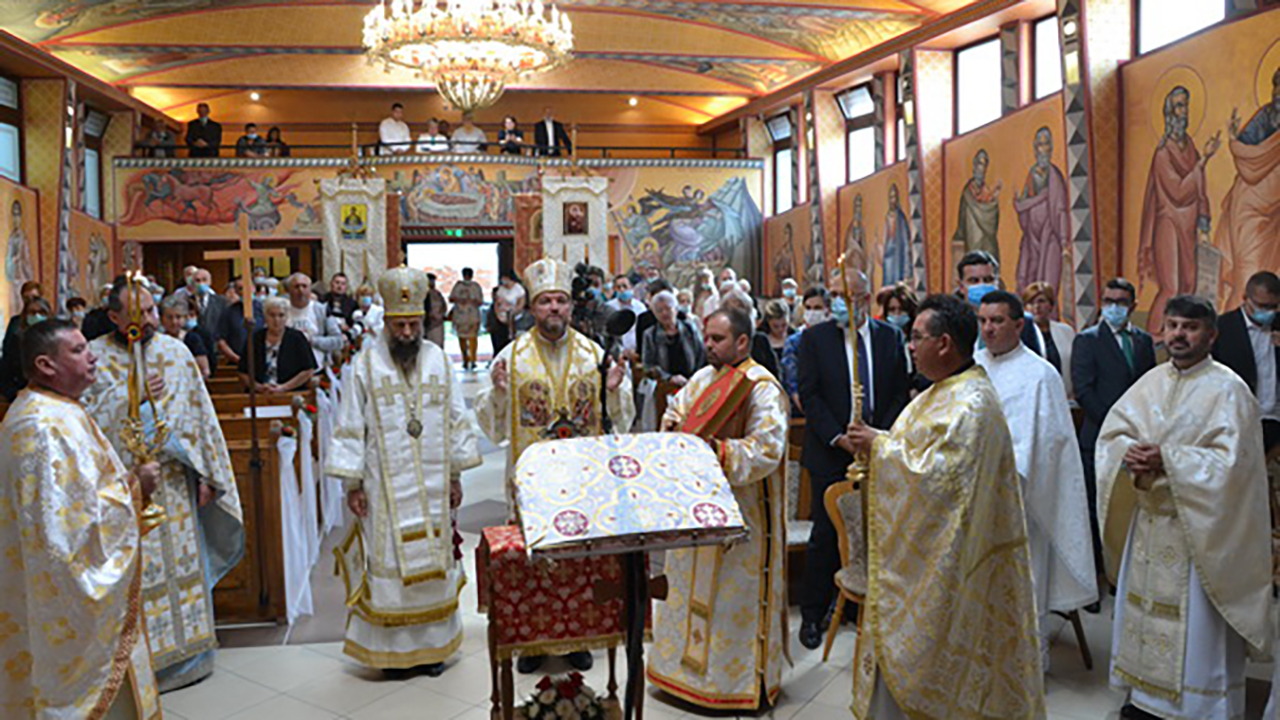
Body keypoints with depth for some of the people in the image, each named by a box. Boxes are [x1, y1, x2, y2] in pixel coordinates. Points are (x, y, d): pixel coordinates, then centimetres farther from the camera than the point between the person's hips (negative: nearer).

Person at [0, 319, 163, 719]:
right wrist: (134, 484, -16)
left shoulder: (52, 411, 10)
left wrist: (125, 478, 5)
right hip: (70, 592, -10)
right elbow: (76, 511, -29)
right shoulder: (48, 425, -24)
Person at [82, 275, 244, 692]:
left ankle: (187, 652, 26)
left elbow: (199, 414, 5)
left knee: (183, 563, 11)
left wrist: (204, 474, 3)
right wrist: (131, 396, -17)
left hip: (174, 483, 3)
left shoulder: (175, 351, 2)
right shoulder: (94, 357, -4)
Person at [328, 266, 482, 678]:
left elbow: (457, 420, 8)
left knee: (433, 559, 8)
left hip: (432, 484, 3)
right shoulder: (366, 363, -3)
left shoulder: (438, 359, 5)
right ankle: (393, 648, 15)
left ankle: (432, 644, 21)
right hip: (385, 486, -2)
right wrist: (352, 482, -6)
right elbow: (350, 427, -2)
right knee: (389, 561, 2)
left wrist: (456, 475, 6)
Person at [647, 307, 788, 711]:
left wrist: (717, 450, -27)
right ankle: (689, 663, 31)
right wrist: (675, 430, -8)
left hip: (739, 511, -7)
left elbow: (766, 448, -20)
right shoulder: (702, 378, 9)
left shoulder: (762, 388, -13)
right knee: (691, 583, 16)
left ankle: (739, 680, 18)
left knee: (734, 593, 3)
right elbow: (674, 414, 14)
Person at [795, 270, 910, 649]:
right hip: (830, 452, -2)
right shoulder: (815, 338, 0)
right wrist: (838, 437, -14)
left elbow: (901, 393, 6)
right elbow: (808, 394, -5)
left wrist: (880, 436, -8)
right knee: (826, 535, 0)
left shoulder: (890, 337, 6)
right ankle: (813, 614, 12)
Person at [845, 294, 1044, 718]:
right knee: (900, 645, 16)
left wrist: (880, 445, -18)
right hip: (922, 550, 9)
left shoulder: (971, 404, -22)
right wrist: (876, 445, 1)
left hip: (947, 556, -9)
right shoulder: (943, 392, 9)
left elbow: (937, 474, -27)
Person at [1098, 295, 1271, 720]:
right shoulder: (1151, 382, 7)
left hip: (1199, 526, -6)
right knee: (1146, 605, 15)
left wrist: (1167, 459, -24)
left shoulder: (1227, 389, -10)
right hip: (1148, 519, 6)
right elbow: (1111, 432, 6)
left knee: (1197, 620, 2)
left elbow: (1230, 461, -18)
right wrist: (1129, 452, -15)